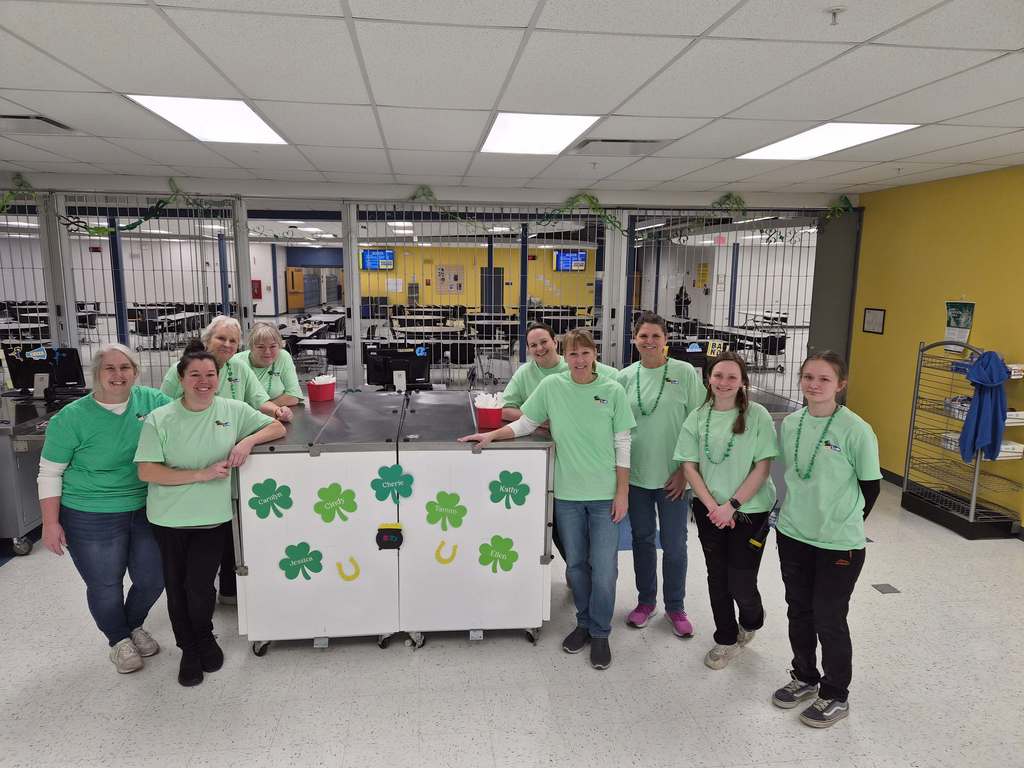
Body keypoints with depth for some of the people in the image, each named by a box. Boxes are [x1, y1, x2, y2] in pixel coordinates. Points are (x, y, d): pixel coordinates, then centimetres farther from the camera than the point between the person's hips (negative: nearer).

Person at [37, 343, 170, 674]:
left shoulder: (151, 400, -4)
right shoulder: (72, 417, -11)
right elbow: (49, 474, -5)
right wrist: (51, 523, -9)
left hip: (146, 511, 3)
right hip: (91, 520, -3)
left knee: (152, 579, 14)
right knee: (106, 586, 11)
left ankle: (134, 625, 44)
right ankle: (118, 639, 39)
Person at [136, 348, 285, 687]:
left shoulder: (233, 410, -3)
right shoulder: (159, 420, -9)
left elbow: (277, 427, 3)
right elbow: (147, 471, -13)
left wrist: (247, 441, -16)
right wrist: (201, 474, -21)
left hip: (213, 518, 0)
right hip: (170, 519, 0)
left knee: (199, 586, -1)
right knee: (176, 587, 12)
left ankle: (205, 638, 31)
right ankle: (188, 649, 36)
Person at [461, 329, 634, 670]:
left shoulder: (612, 390, -5)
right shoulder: (552, 386, -1)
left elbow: (622, 444, -2)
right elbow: (525, 423, 6)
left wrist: (622, 493, -4)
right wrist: (491, 435, -8)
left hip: (605, 494, -2)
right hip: (567, 492, 2)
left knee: (604, 569, 1)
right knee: (575, 564, 14)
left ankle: (600, 633, 22)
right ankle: (584, 623, 35)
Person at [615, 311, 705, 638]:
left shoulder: (685, 373, -7)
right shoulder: (625, 377, 1)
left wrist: (685, 470, -9)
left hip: (672, 476, -2)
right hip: (636, 474, 3)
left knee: (674, 545, 7)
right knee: (642, 539, 15)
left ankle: (675, 607, 27)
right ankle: (646, 600, 34)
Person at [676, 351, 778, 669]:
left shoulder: (757, 416, -10)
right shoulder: (698, 417, -2)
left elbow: (762, 468, -11)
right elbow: (689, 466, -1)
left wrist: (731, 505, -14)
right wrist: (713, 506, -10)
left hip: (749, 511, -3)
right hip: (709, 510, 3)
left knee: (741, 583, 0)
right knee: (717, 577, 13)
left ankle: (752, 620, 35)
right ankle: (726, 639, 34)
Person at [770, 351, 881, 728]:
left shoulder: (856, 430, -17)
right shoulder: (790, 423, -1)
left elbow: (871, 485, -6)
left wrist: (845, 523, 3)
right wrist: (796, 511, 12)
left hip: (839, 543, -5)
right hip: (792, 535, 5)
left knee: (829, 618, 7)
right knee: (799, 611, 18)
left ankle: (835, 696, 29)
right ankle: (804, 678, 39)